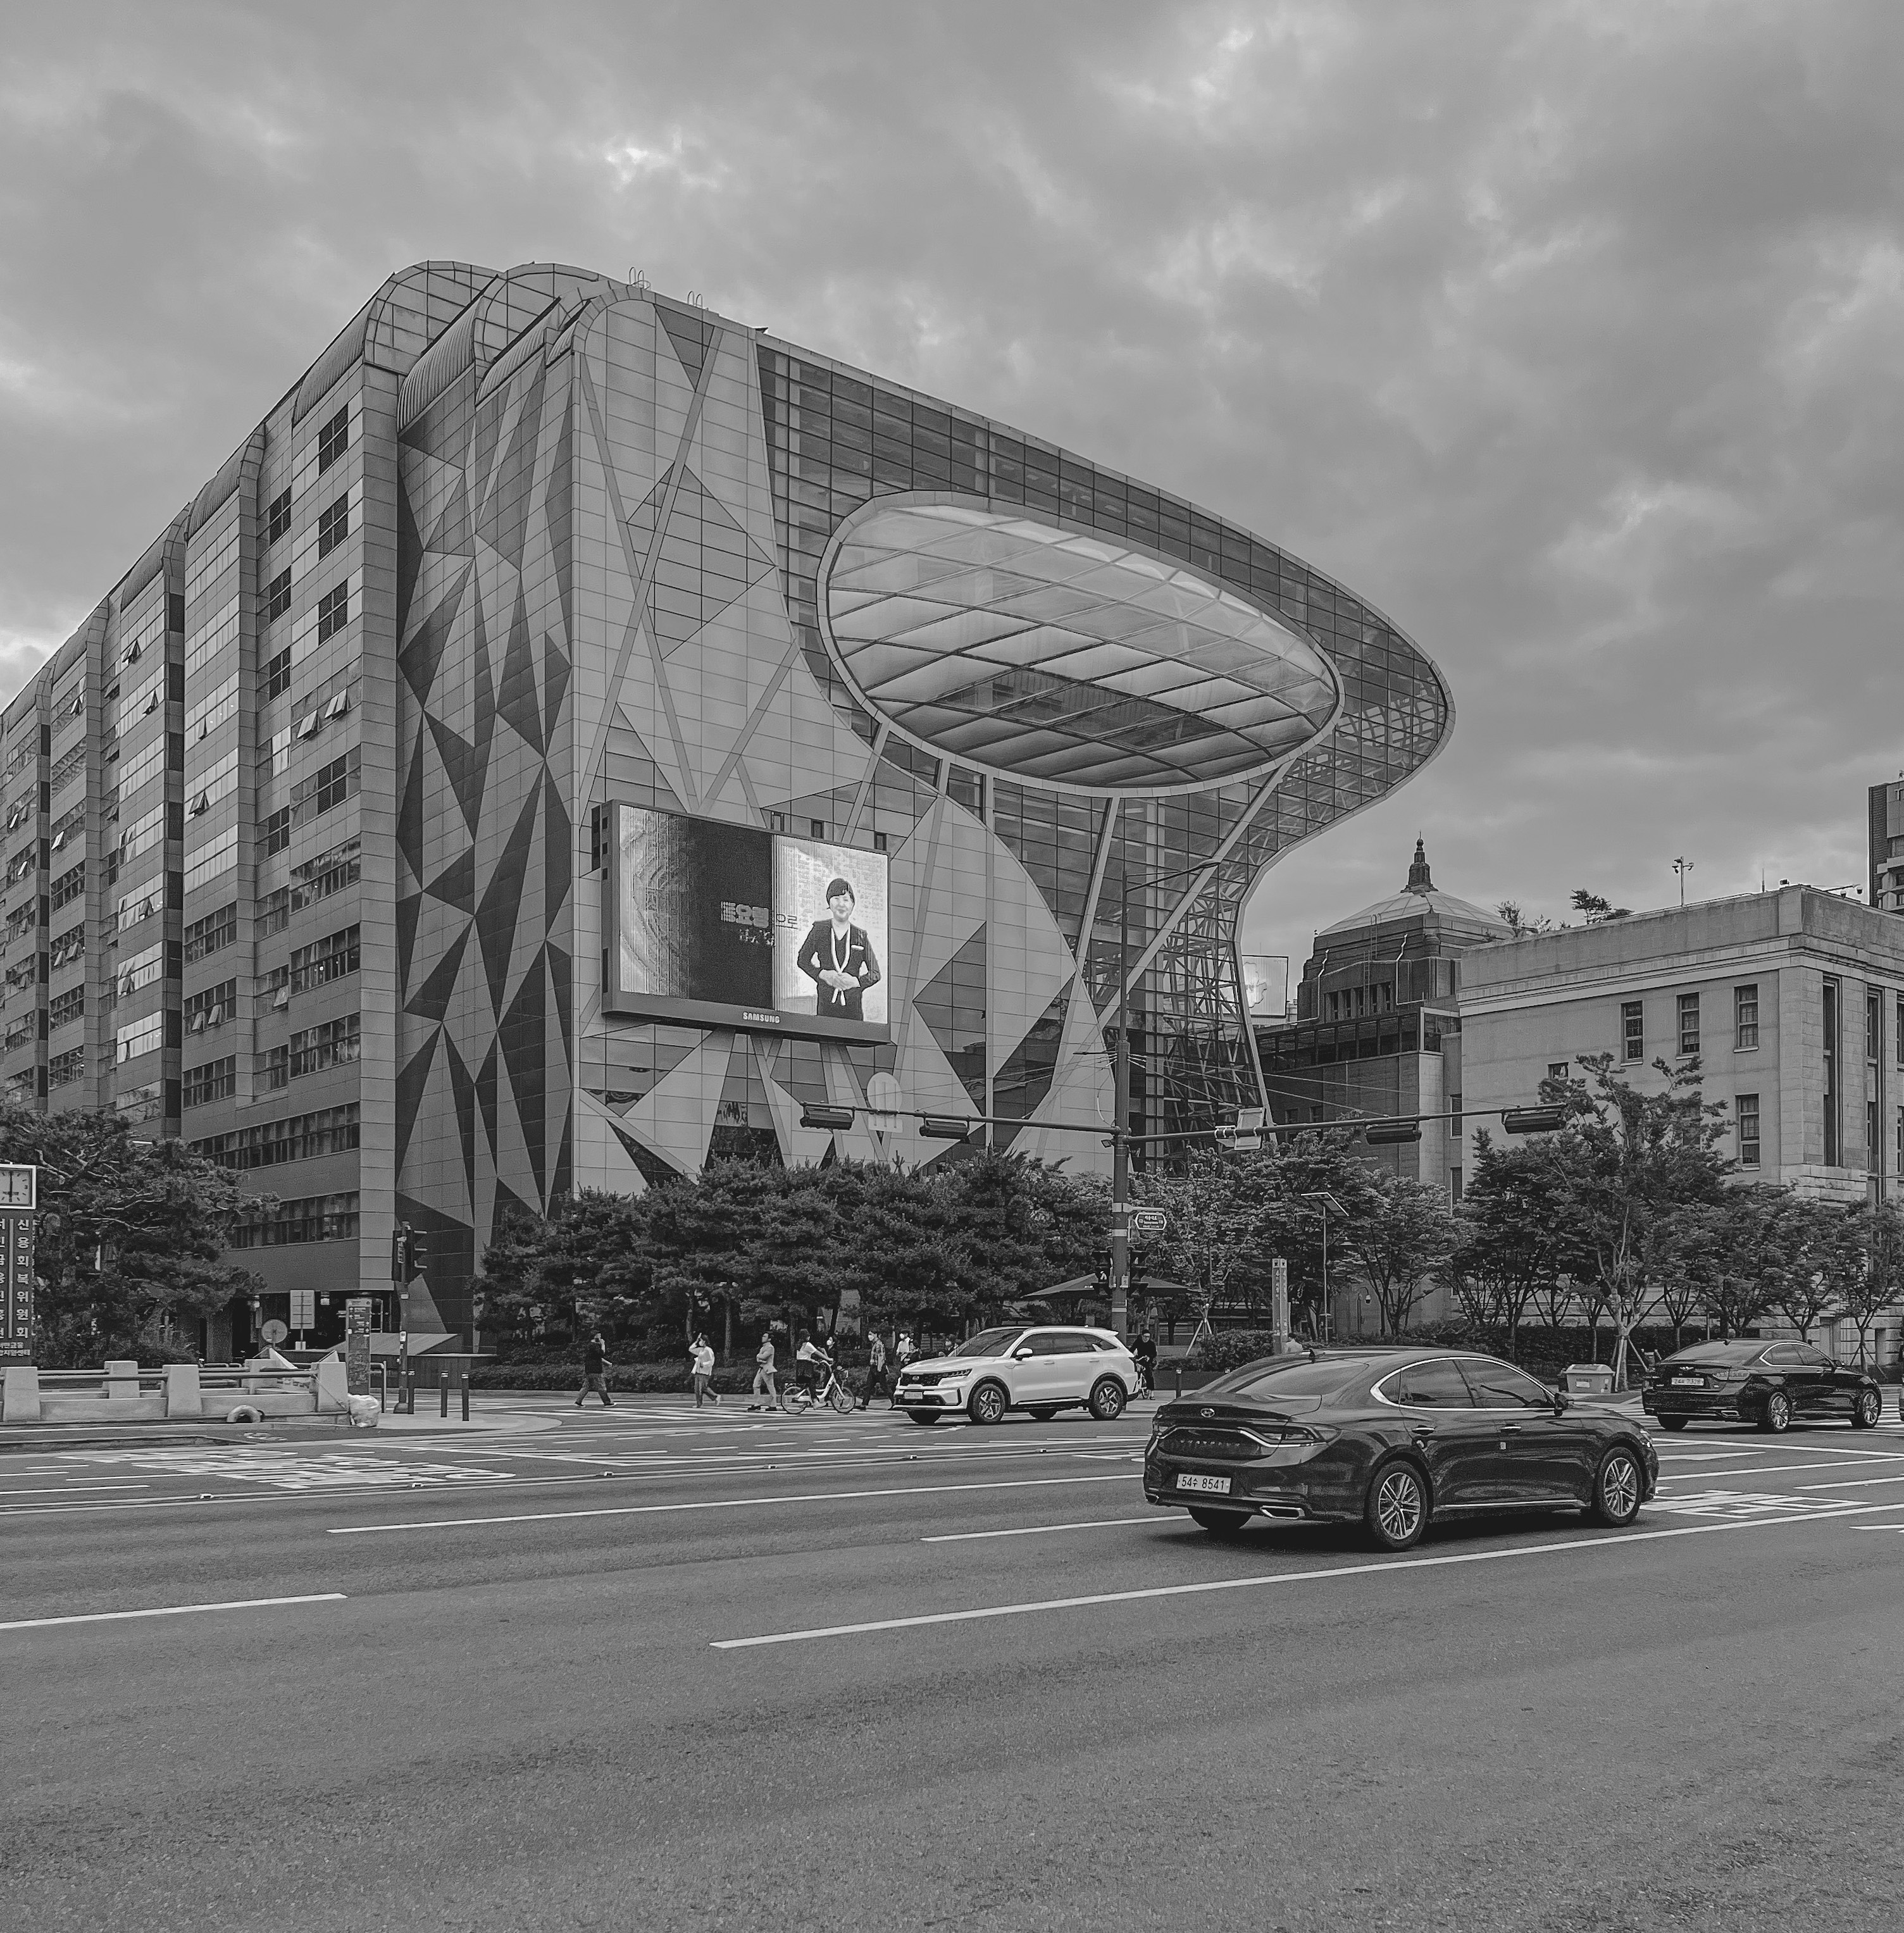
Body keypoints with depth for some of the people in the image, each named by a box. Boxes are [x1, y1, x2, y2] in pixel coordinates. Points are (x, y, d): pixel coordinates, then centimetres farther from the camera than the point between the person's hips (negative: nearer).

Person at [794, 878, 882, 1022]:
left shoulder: (861, 936, 6)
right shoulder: (819, 929, 6)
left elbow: (875, 974, 10)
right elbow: (802, 960, 14)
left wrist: (855, 981, -8)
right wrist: (823, 974, -3)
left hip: (853, 1004, 0)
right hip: (826, 1003, 0)